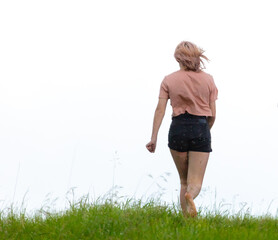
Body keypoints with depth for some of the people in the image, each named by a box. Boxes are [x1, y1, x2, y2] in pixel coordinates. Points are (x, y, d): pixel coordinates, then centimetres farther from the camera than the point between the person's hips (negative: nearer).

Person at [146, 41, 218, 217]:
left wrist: (154, 137, -6)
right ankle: (190, 197, -37)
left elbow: (160, 109, -6)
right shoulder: (208, 80, 4)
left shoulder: (169, 80, 3)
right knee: (195, 183, -2)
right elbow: (212, 115, 4)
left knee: (184, 181, 17)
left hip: (178, 130, 1)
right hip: (201, 129, -1)